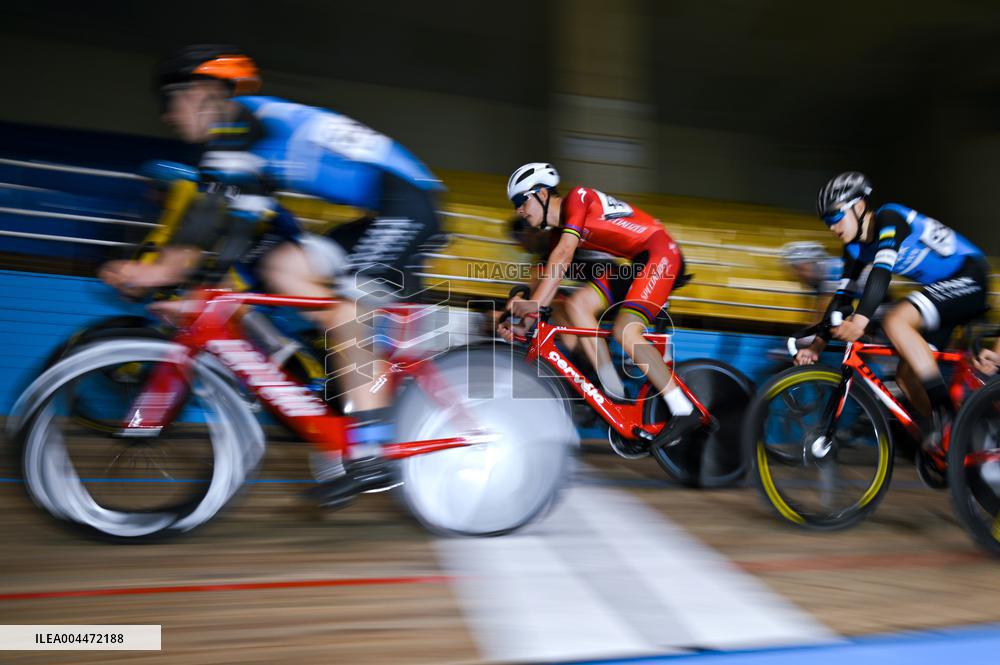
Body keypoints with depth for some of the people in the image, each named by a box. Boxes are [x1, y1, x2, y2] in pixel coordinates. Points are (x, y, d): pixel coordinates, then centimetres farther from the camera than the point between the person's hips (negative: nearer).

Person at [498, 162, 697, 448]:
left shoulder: (576, 198, -10)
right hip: (635, 262, 9)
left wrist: (533, 302, -30)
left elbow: (563, 256, -24)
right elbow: (552, 276, 11)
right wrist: (522, 318, 1)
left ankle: (684, 412, -15)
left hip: (660, 252, -9)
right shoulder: (562, 228, 15)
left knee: (625, 330, -22)